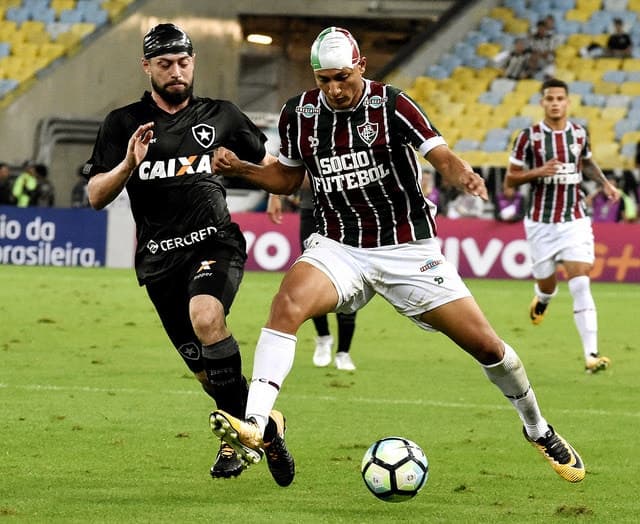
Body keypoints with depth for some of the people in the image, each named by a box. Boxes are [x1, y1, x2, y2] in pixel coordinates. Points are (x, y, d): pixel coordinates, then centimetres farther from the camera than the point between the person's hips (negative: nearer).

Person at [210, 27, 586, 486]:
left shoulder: (391, 105, -12)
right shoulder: (298, 115, -1)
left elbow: (441, 156, -19)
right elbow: (287, 178, 15)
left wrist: (463, 175, -42)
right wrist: (239, 168, -2)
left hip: (408, 249, -2)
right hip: (338, 247, 2)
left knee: (486, 345, 0)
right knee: (288, 303, -30)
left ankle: (538, 429, 27)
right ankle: (252, 427, -37)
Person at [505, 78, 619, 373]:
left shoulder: (579, 133, 3)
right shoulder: (529, 137, -7)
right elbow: (510, 180, -3)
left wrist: (604, 182, 7)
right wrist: (538, 172, -20)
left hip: (575, 221, 1)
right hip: (541, 223, -1)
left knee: (581, 285, -14)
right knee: (547, 285, 10)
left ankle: (591, 354, -18)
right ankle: (542, 298, 51)